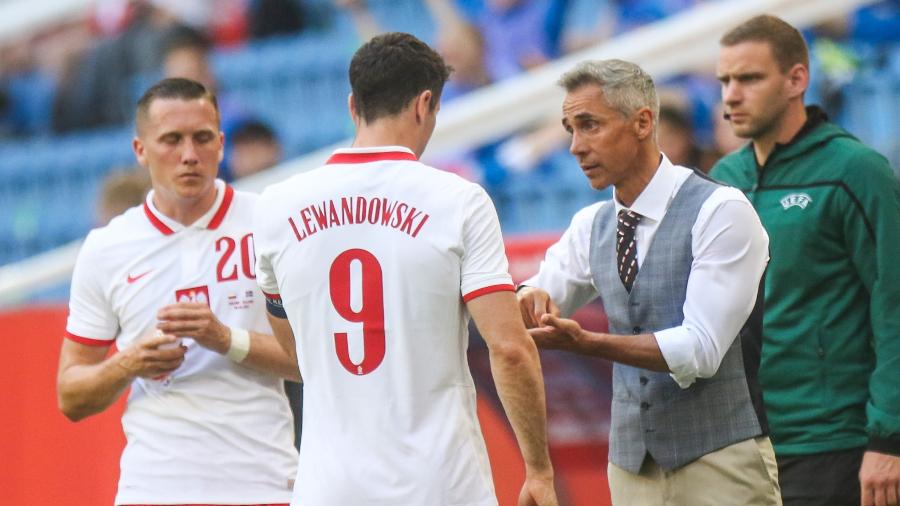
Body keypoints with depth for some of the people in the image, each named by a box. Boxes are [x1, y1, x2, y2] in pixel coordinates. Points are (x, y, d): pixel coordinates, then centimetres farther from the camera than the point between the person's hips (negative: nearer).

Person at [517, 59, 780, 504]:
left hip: (718, 466, -6)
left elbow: (700, 350, -19)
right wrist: (529, 300, -17)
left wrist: (584, 342, -30)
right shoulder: (591, 226, 10)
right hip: (631, 464, 6)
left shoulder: (721, 211, -11)